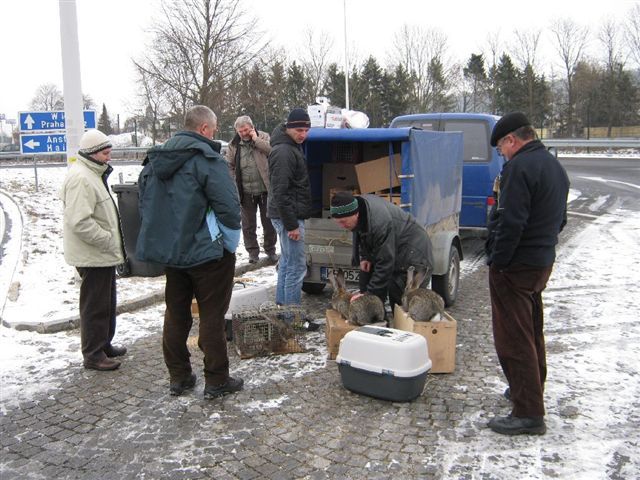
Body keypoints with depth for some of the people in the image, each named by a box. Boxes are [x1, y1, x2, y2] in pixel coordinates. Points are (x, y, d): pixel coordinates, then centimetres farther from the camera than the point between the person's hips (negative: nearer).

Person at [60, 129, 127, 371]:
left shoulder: (93, 174, 14)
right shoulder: (81, 179, -21)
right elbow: (80, 222, -29)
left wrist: (112, 241, 14)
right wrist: (108, 240, -22)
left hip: (103, 253, 11)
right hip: (93, 255, -11)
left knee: (106, 303, 20)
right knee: (95, 306, 0)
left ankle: (104, 344, 34)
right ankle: (93, 355, 12)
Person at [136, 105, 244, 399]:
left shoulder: (156, 160, 8)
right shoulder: (208, 159, -16)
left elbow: (145, 204, 13)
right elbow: (229, 207, -21)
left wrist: (165, 237, 16)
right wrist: (231, 238, -3)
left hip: (169, 251, 7)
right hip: (207, 252, -7)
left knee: (176, 314, 17)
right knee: (212, 316, 4)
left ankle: (178, 377, 27)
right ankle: (216, 381, 13)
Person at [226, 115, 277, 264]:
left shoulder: (263, 137, -1)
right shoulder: (234, 144, 2)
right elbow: (229, 166, 6)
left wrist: (256, 139, -16)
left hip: (265, 190, -1)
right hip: (246, 192, 1)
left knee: (269, 222, 10)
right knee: (248, 224, 10)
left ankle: (270, 249, 26)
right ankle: (253, 251, 24)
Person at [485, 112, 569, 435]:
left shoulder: (519, 167, -18)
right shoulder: (555, 166, 14)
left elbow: (510, 222, -25)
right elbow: (560, 219, 19)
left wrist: (497, 261, -17)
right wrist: (543, 245, 19)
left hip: (515, 266, -10)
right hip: (543, 262, 10)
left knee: (513, 339, -4)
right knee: (532, 331, 22)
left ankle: (529, 413, 0)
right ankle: (529, 390, 37)